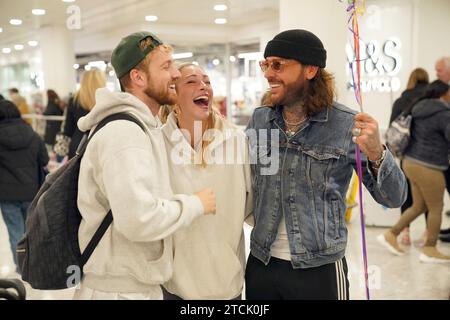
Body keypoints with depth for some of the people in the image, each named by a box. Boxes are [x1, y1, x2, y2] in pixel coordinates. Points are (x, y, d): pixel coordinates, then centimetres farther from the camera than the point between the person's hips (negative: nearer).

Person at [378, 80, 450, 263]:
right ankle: (429, 250, 14)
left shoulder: (420, 111, 11)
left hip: (412, 163, 9)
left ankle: (390, 235, 20)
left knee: (419, 206, 18)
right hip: (427, 168, -9)